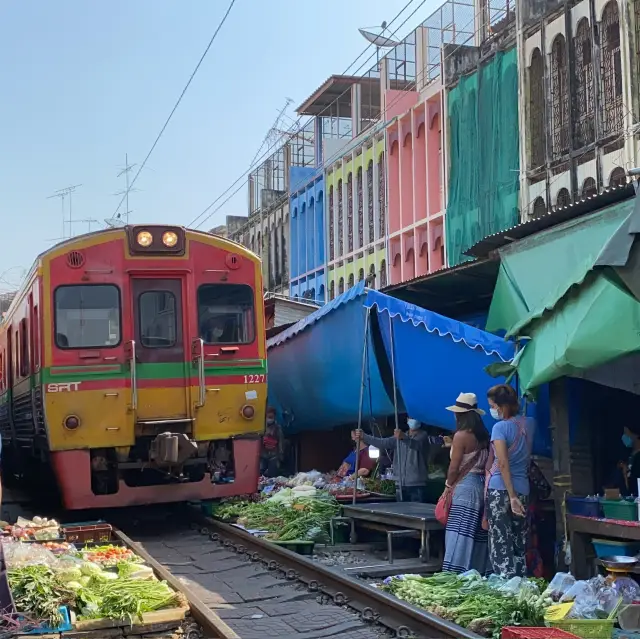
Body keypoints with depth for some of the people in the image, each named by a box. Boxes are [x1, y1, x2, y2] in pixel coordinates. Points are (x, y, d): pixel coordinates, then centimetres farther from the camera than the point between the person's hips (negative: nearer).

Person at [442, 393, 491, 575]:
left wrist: (448, 485, 7)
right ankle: (480, 571, 11)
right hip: (482, 485, 8)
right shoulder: (483, 435, 10)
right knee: (478, 533, 10)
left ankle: (456, 572, -11)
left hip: (465, 486, -8)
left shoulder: (461, 435, -11)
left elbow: (454, 467, -9)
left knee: (460, 535, -8)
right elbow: (485, 462, 12)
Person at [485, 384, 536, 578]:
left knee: (501, 545, -4)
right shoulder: (529, 424, 9)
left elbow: (503, 464, -15)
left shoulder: (500, 427, -8)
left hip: (500, 489, -6)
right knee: (519, 545, 11)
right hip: (523, 489, 6)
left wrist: (512, 496, -16)